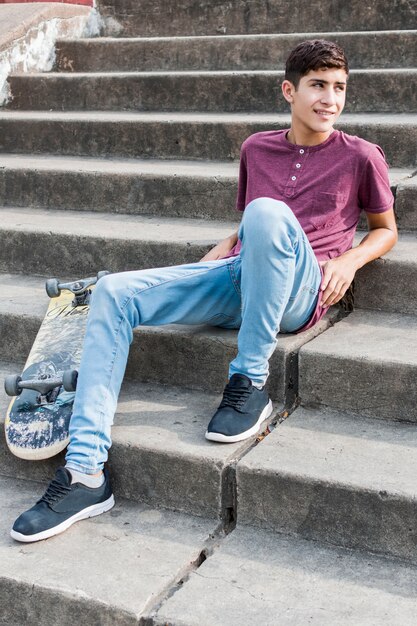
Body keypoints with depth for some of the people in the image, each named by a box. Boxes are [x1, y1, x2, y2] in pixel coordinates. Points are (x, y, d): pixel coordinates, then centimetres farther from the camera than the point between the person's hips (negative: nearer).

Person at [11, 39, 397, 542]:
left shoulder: (360, 157, 9)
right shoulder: (257, 149, 20)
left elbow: (385, 229, 19)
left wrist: (349, 260, -2)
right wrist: (203, 267, 12)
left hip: (297, 290, -4)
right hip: (235, 277, 5)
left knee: (268, 211, -38)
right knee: (113, 293, -15)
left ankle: (250, 382, -24)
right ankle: (85, 471, -22)